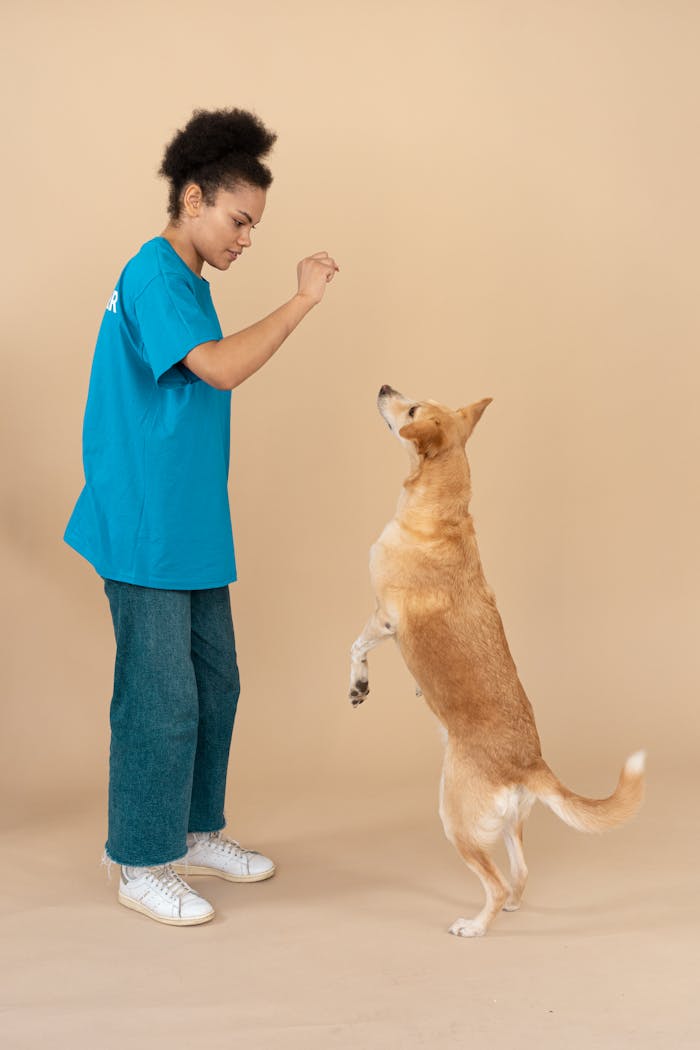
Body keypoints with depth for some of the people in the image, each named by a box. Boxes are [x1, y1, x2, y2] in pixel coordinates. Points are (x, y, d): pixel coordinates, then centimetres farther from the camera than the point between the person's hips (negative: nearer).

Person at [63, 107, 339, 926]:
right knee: (161, 697, -2)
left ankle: (196, 832, 30)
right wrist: (301, 302, -19)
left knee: (213, 682, 15)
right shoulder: (153, 277, -13)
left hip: (192, 530, 10)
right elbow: (220, 367, -26)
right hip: (147, 531, -10)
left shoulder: (184, 281, 16)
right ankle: (141, 865, 13)